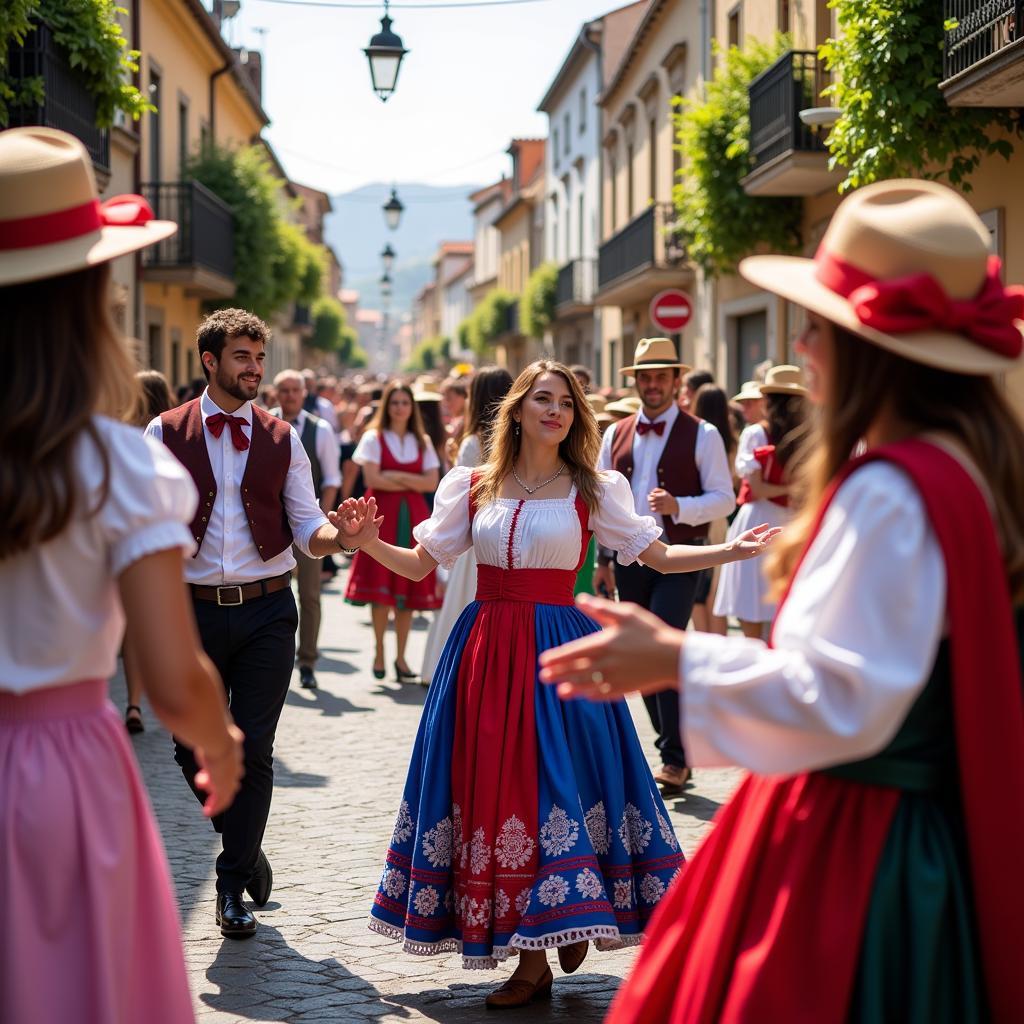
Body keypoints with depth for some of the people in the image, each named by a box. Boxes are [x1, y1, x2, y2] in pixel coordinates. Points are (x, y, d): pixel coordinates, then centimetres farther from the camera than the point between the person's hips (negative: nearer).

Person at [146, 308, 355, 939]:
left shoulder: (281, 439, 7)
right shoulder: (165, 433, 2)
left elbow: (307, 528, 3)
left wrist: (339, 533, -20)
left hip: (266, 609, 0)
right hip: (194, 609, 0)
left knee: (254, 751, 0)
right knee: (193, 749, 3)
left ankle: (235, 886, 12)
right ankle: (246, 846, 30)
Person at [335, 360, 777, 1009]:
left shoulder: (594, 490, 3)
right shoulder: (471, 486, 7)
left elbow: (659, 556, 3)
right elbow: (421, 564, 8)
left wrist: (733, 551, -9)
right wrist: (370, 542, -10)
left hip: (561, 651, -2)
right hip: (486, 652, 2)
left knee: (555, 786, -7)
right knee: (489, 790, 0)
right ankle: (530, 960, 10)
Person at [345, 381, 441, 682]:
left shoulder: (422, 442, 13)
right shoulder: (373, 438, 3)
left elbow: (432, 483, 3)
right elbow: (372, 479, -8)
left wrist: (396, 477, -8)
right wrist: (412, 483, -4)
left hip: (413, 517, 3)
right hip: (382, 515, -3)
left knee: (408, 585, 0)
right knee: (381, 585, -8)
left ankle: (401, 656, 6)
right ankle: (379, 651, 3)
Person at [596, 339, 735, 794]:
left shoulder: (701, 435, -3)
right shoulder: (615, 435, 10)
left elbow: (724, 498, -6)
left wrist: (678, 506, -22)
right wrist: (602, 558, 12)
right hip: (629, 557, 5)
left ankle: (675, 759, -8)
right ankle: (673, 748, 21)